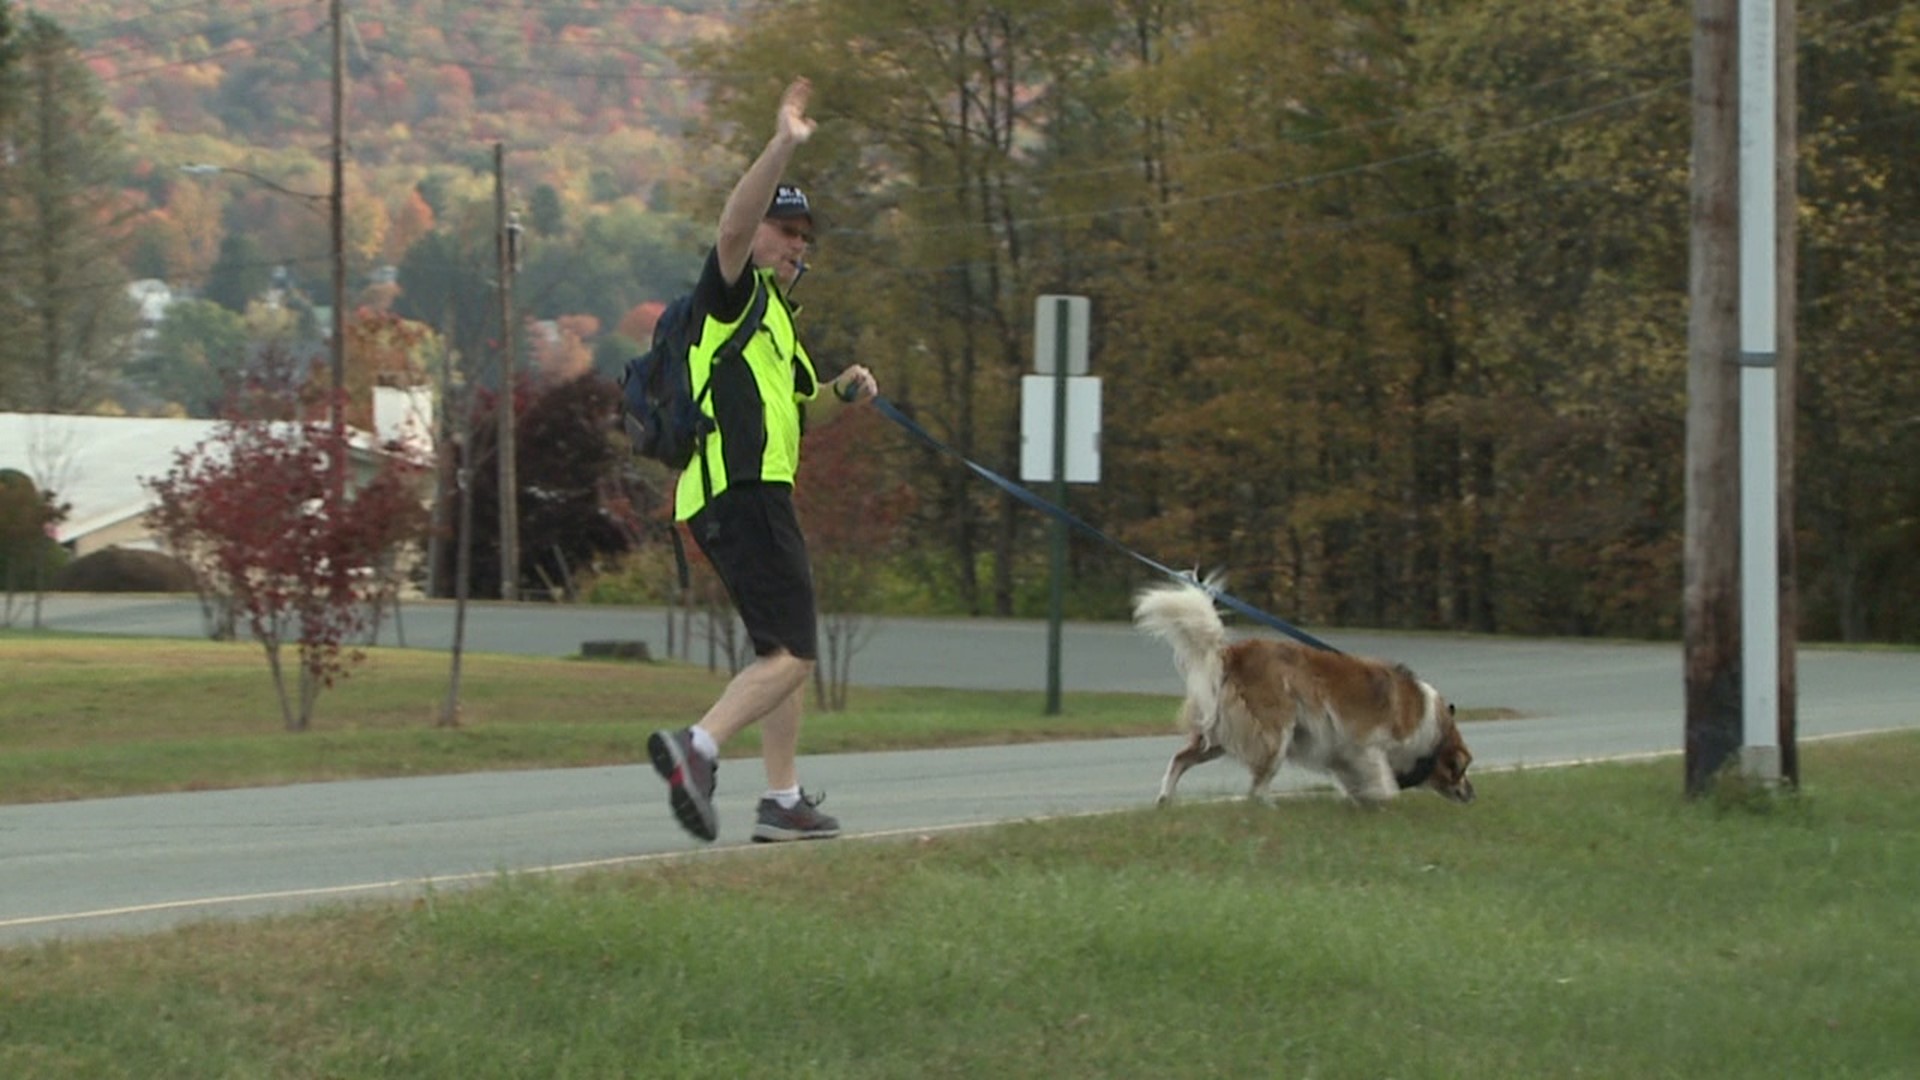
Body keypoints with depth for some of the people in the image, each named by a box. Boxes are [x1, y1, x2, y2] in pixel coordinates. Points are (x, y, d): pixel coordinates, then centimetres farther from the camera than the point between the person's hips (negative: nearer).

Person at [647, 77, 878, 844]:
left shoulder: (773, 315, 28)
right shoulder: (734, 293, 0)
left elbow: (799, 411, 36)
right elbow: (734, 225, -21)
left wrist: (843, 393, 16)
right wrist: (782, 147, -31)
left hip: (750, 496, 10)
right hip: (741, 491, -10)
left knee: (782, 652, 13)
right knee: (791, 654, -18)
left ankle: (783, 801, 14)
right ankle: (699, 747, -32)